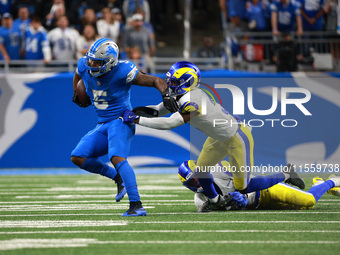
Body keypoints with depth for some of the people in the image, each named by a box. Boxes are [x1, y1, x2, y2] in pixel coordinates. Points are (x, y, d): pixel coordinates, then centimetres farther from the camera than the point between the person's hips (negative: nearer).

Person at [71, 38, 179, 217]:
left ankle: (137, 206, -36)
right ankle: (118, 178, 11)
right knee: (77, 158, -3)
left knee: (117, 158, -30)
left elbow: (156, 81, -16)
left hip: (121, 121, -7)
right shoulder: (84, 67, -4)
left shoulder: (122, 72, -21)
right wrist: (76, 94, 26)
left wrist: (166, 95, -33)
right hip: (102, 125, 7)